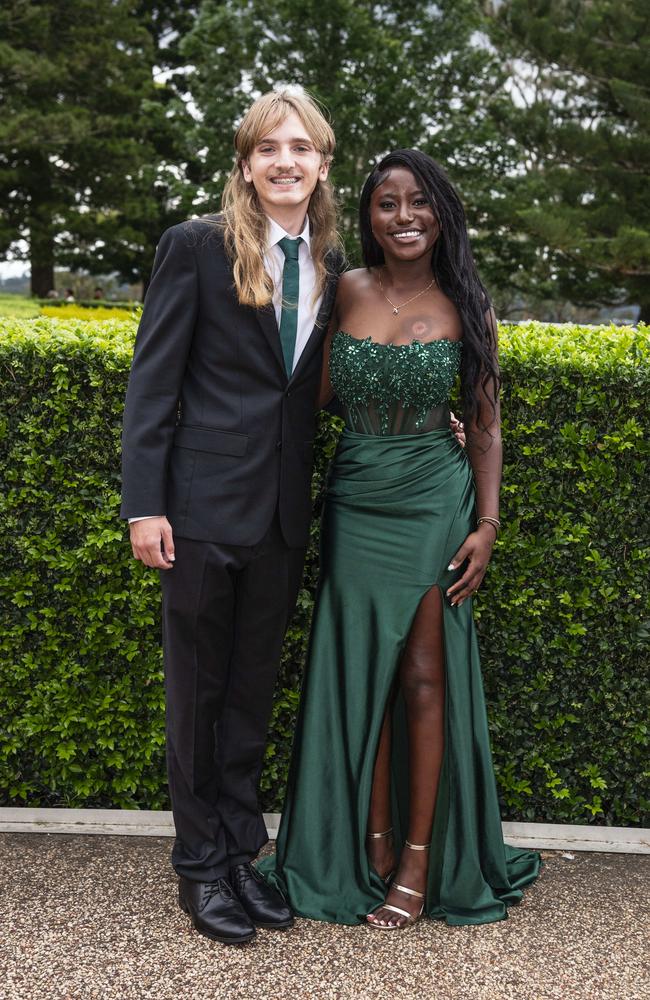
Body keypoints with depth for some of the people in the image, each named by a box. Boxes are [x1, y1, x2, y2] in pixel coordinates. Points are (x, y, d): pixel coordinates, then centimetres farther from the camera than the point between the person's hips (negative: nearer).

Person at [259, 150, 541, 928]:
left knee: (423, 677, 1)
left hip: (435, 504, -2)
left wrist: (488, 523, -4)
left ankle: (420, 859, 13)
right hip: (357, 504, 2)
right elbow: (318, 391, -2)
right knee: (362, 675, 6)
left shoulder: (464, 307, -1)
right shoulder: (346, 290, 2)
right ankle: (372, 851, 19)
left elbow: (484, 425, 2)